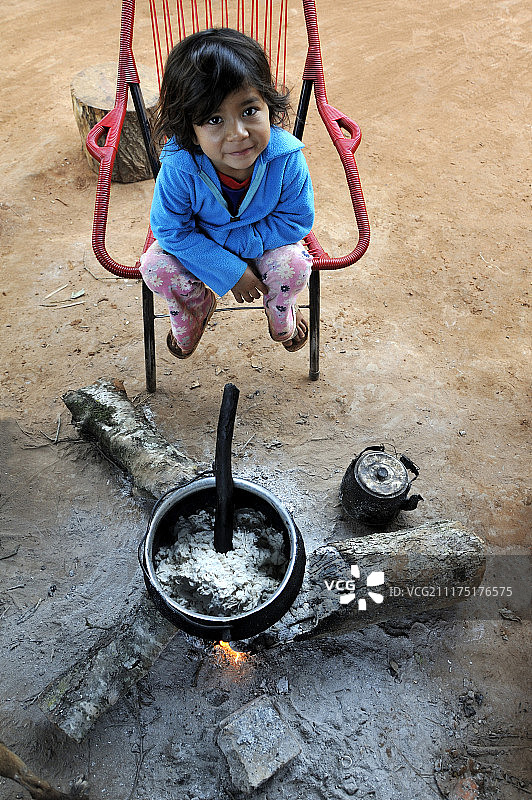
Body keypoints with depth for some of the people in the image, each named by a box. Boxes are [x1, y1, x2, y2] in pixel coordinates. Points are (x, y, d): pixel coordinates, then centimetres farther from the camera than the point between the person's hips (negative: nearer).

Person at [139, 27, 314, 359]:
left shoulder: (285, 157, -30)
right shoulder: (180, 168, -31)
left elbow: (296, 220, -20)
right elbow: (171, 230, -22)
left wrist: (233, 240, -28)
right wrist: (232, 272, -28)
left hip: (264, 240, 0)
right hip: (198, 242, 1)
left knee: (293, 264, -27)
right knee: (156, 267, -21)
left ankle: (281, 314, 11)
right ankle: (197, 307, 15)